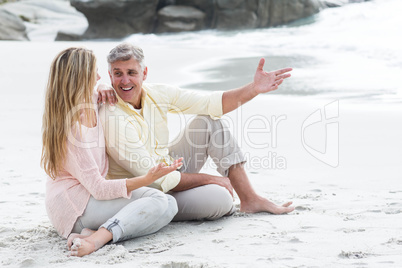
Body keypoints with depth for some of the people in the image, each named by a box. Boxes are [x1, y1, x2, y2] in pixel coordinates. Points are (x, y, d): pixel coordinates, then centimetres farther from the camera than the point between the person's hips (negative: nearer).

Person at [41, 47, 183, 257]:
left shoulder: (90, 102, 6)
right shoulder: (71, 129, -21)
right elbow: (99, 189, -22)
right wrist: (147, 179, -27)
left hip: (90, 193, 10)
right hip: (74, 204, -10)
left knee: (168, 203, -7)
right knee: (160, 204, -24)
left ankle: (95, 235, -21)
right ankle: (98, 238, -36)